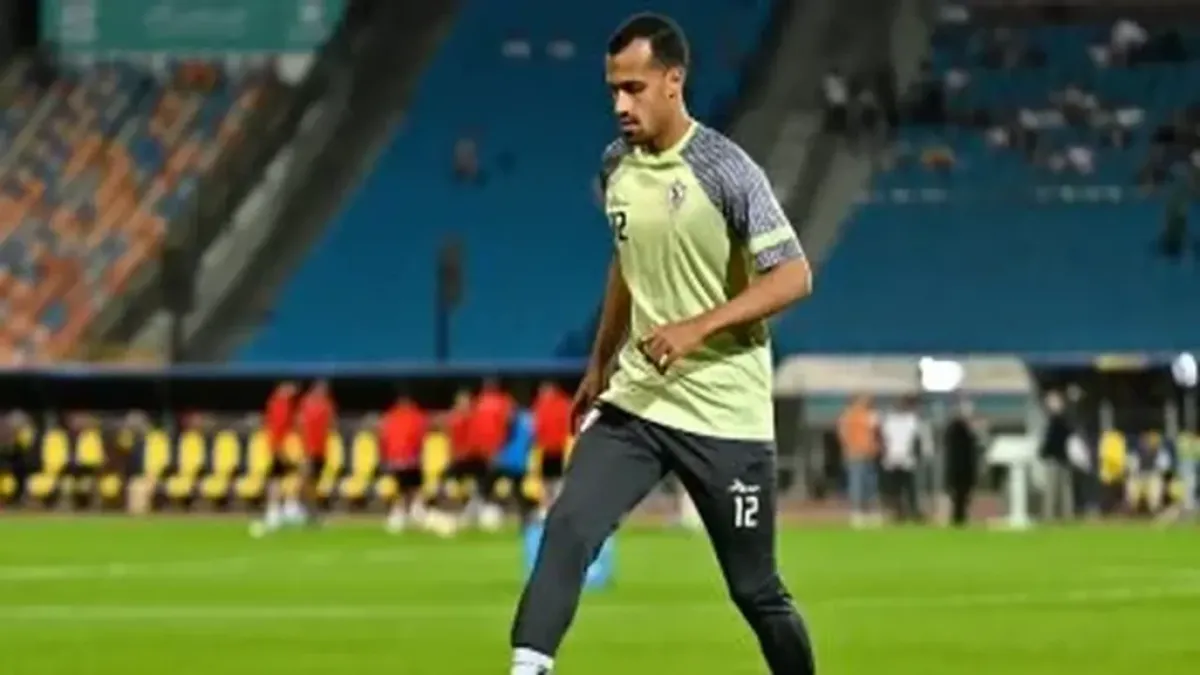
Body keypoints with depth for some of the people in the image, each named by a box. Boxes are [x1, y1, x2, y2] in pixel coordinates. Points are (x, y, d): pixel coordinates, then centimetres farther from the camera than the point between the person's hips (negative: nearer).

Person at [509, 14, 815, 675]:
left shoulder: (725, 170, -14)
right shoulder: (617, 165, 5)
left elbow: (793, 276, -17)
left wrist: (697, 329, -26)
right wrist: (600, 364, 25)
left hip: (724, 415, -5)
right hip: (634, 401, 5)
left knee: (755, 590, 6)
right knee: (566, 530, -18)